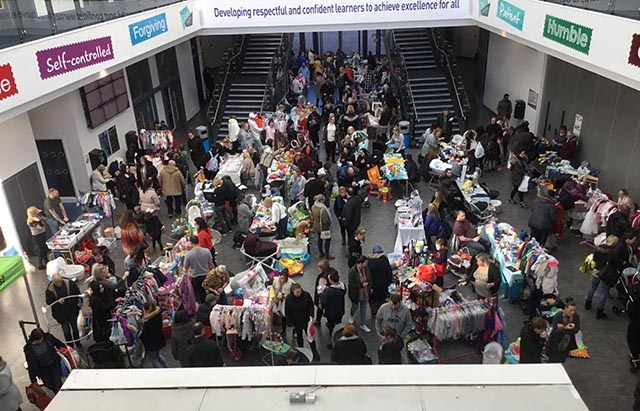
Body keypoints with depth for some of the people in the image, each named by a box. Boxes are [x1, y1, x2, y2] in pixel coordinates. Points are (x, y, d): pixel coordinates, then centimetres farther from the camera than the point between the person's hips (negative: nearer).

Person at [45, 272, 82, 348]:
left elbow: (77, 293, 2)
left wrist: (79, 302, -2)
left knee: (75, 328, 19)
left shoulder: (70, 283, -13)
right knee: (66, 331, 4)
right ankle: (70, 346, 26)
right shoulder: (50, 289, -17)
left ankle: (77, 342, 43)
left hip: (72, 311, 2)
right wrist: (57, 302, -28)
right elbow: (48, 302, -11)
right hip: (60, 314, -2)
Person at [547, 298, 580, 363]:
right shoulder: (557, 316, -20)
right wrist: (565, 328, -40)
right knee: (554, 362, 4)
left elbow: (576, 330, -13)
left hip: (567, 344, 3)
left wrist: (562, 327, -25)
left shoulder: (576, 316, -9)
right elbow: (555, 331, -23)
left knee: (562, 362, 14)